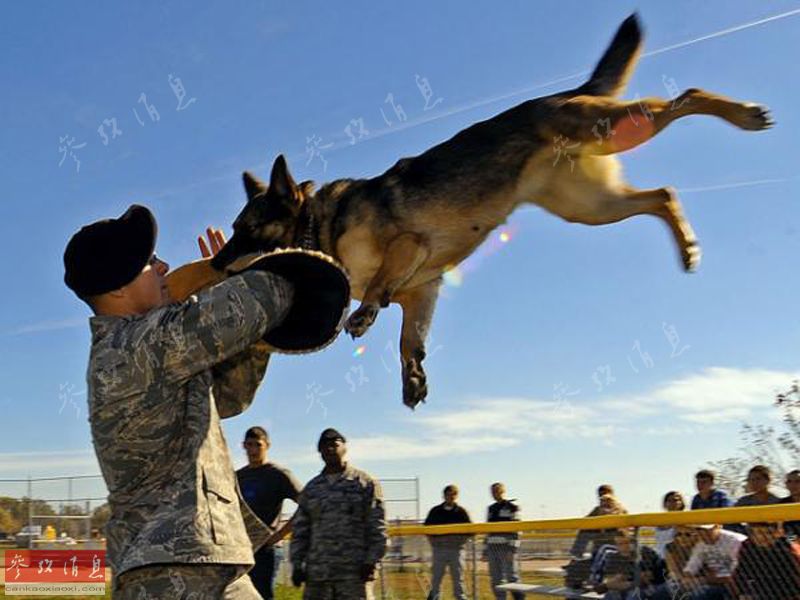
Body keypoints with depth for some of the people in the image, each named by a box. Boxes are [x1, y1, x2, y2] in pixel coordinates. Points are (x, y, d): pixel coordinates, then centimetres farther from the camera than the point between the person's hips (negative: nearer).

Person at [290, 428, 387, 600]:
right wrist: (297, 564, 6)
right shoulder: (311, 488, 16)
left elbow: (377, 526, -1)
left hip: (355, 572, -4)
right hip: (317, 572, 4)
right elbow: (300, 529, 15)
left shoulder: (365, 483, 5)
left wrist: (371, 561, -9)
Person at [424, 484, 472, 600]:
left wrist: (462, 540, -5)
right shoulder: (435, 511, 9)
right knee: (436, 578, 2)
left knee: (458, 578, 1)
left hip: (456, 548, 0)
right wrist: (432, 539, 2)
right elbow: (426, 527, 15)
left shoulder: (461, 511, 7)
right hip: (439, 549, 1)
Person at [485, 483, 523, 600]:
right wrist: (485, 550, 14)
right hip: (492, 547, 6)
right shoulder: (491, 509, 17)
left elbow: (516, 529, -8)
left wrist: (513, 549, -17)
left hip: (507, 547, -6)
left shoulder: (512, 507, -1)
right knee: (496, 579, 6)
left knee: (512, 577, -8)